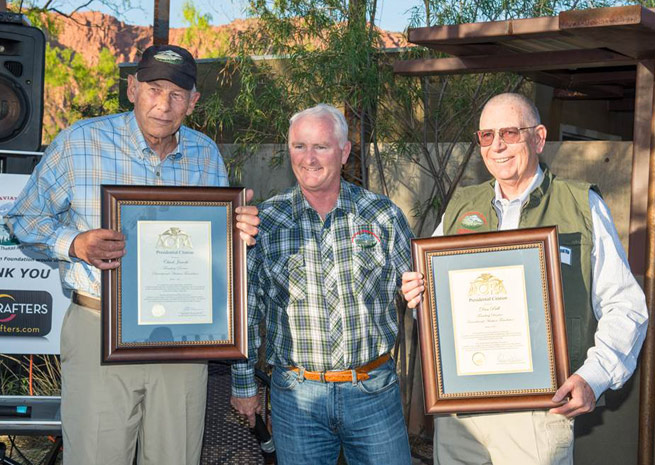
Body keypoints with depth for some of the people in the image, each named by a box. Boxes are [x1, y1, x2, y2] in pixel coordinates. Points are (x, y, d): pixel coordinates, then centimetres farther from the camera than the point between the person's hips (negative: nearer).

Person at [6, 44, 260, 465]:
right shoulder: (80, 142, -4)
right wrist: (77, 244, -19)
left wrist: (241, 232, -8)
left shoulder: (207, 154, 7)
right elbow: (25, 218, 1)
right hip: (100, 331, -3)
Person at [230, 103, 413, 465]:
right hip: (296, 397, 0)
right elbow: (245, 307, 6)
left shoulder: (382, 215, -1)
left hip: (374, 391, 0)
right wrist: (243, 384, 9)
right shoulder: (264, 222, -1)